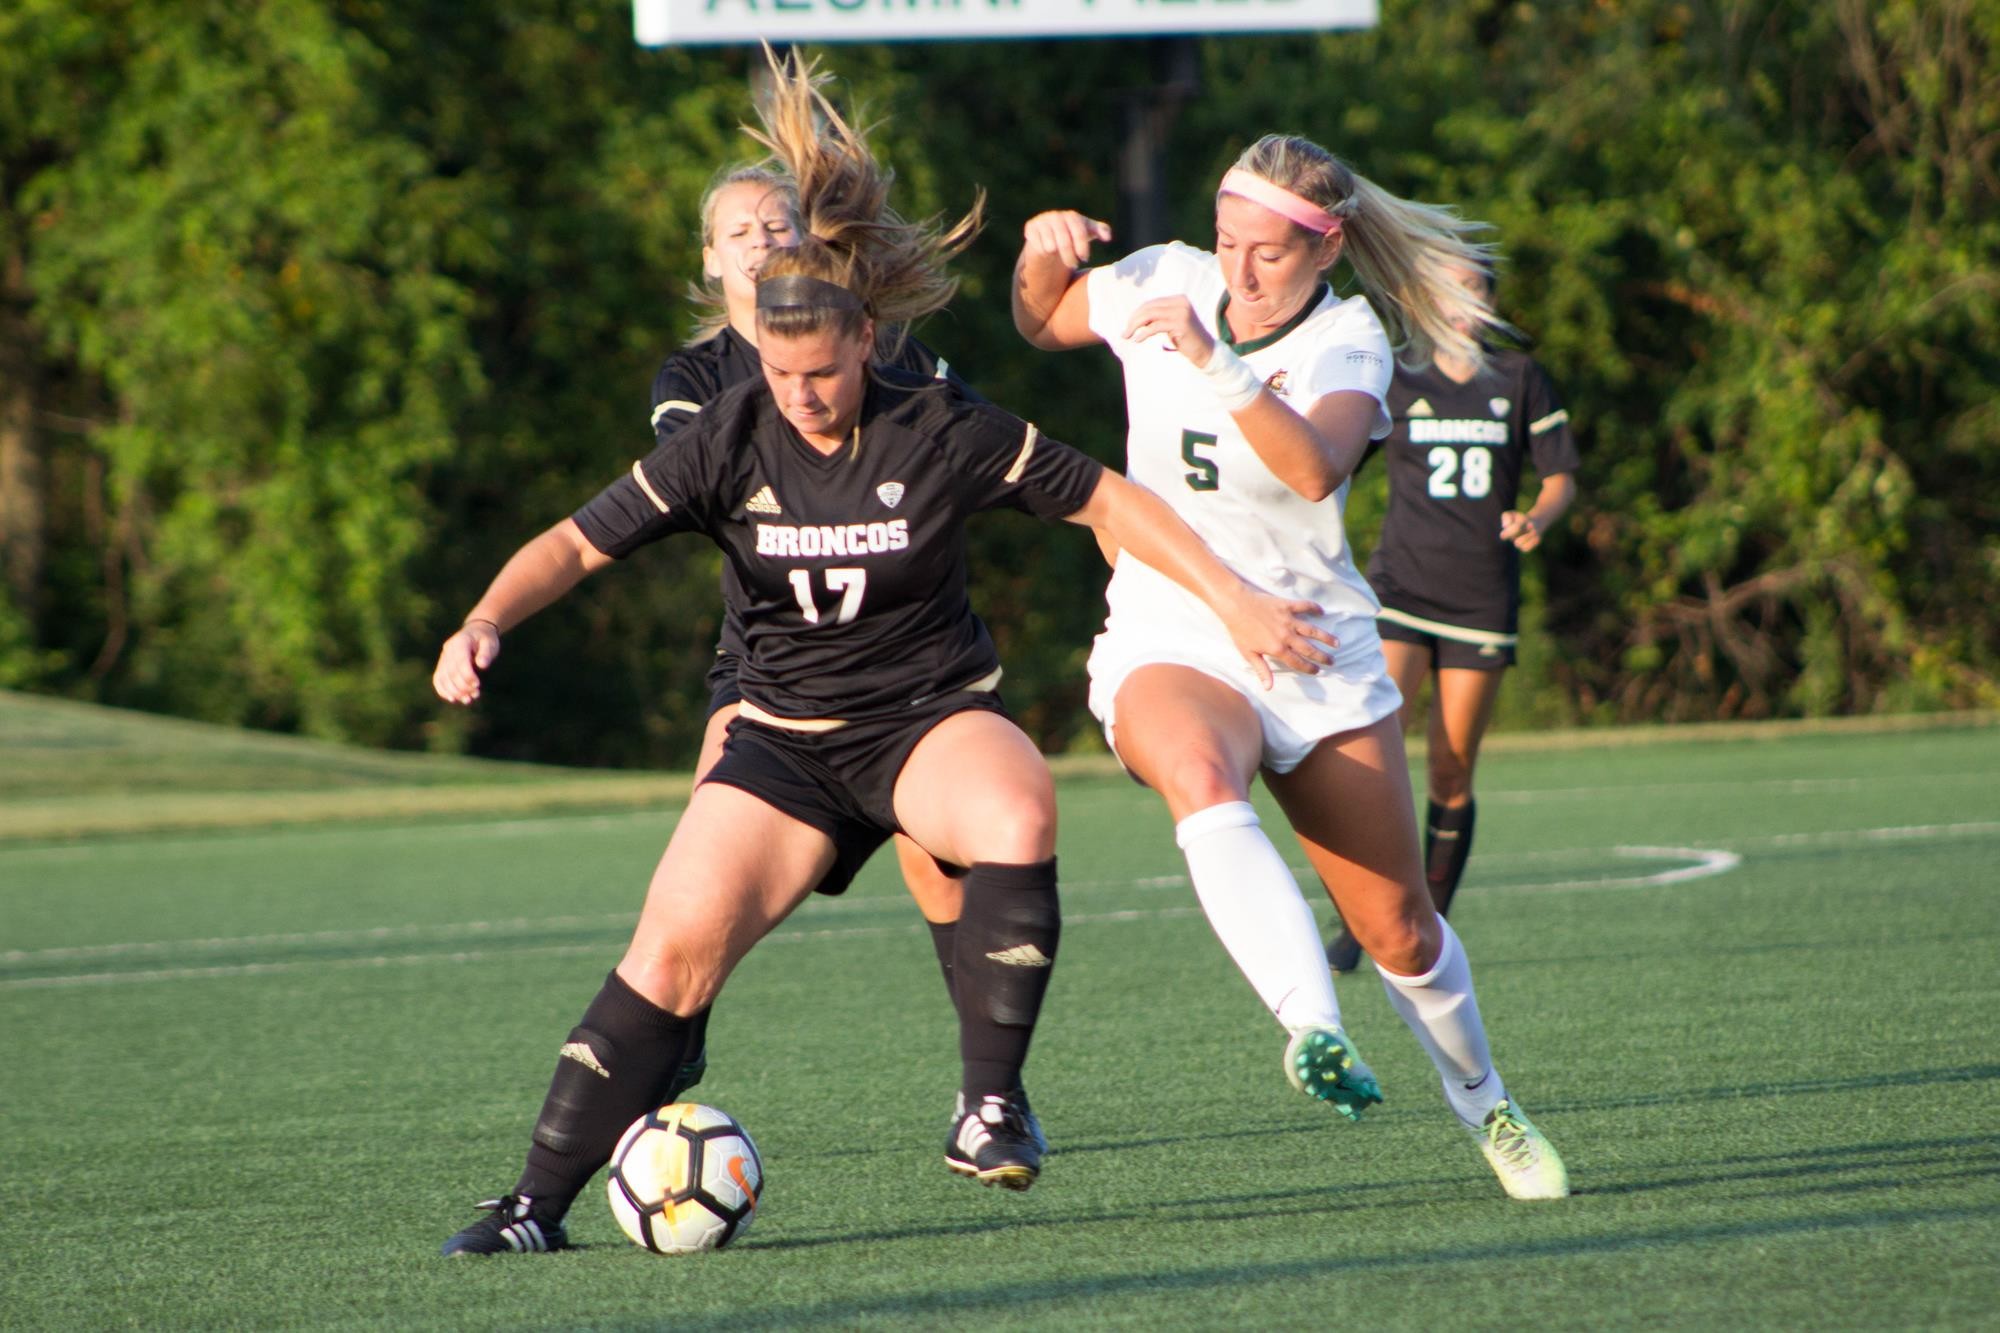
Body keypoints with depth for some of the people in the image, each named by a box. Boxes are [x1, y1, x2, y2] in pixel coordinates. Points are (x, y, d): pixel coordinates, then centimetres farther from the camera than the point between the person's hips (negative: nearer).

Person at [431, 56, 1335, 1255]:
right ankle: (539, 1203, -5)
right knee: (678, 944, -14)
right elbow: (579, 543, -6)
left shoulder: (944, 431, -14)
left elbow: (1105, 498, -4)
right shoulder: (729, 442, -9)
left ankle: (990, 1105, -24)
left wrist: (1236, 599, -6)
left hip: (935, 714, -2)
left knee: (1018, 812, -36)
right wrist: (487, 623, -24)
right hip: (788, 737, 2)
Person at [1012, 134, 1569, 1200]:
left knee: (1399, 930, 6)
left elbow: (1315, 469, -31)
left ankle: (1482, 1102, 34)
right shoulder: (1165, 282, -3)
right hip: (1170, 642, 0)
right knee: (1201, 781, -38)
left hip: (1315, 648, 0)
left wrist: (1215, 360, -41)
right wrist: (1041, 261, -5)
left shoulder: (1349, 341, -9)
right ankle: (1311, 1028, -51)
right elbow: (1042, 326, 17)